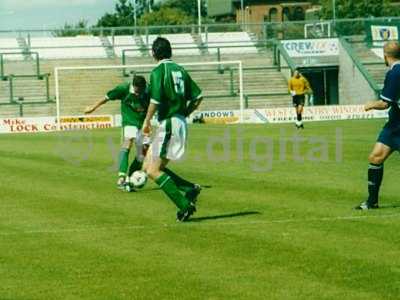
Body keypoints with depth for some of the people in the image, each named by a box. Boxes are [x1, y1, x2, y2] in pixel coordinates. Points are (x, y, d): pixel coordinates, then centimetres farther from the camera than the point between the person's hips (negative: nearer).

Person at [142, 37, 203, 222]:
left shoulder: (159, 71, -10)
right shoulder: (180, 70, 14)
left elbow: (155, 100, -19)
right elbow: (198, 96, 13)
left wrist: (147, 121, -5)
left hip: (168, 123, -8)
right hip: (180, 122, 8)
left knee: (153, 171, -7)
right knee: (148, 167, 13)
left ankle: (185, 205, -13)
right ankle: (190, 189, 5)